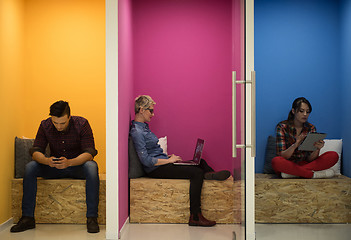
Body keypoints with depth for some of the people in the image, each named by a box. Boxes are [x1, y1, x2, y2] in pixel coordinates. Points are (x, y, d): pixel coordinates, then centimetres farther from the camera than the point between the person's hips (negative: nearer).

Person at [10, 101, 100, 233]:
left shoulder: (82, 124, -16)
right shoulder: (45, 125, -8)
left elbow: (90, 153, -23)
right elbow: (35, 150, -11)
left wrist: (69, 162, -42)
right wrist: (47, 161, -36)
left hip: (78, 165, -3)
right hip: (54, 167, 3)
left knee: (91, 166, -36)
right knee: (30, 167, -23)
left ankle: (92, 218, -34)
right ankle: (27, 218, -19)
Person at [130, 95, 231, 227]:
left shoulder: (143, 126, 15)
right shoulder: (136, 132, -16)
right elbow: (146, 161, -22)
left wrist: (168, 157, 10)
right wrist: (169, 160, -15)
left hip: (163, 163, 10)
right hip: (155, 169, -10)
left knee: (200, 162, 9)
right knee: (197, 173, -21)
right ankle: (195, 217, -22)